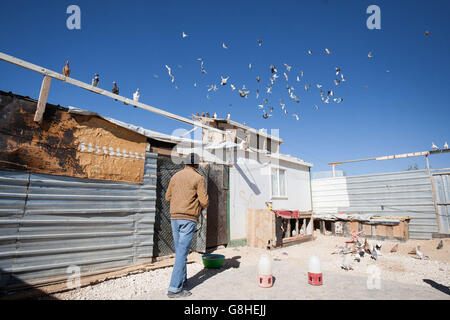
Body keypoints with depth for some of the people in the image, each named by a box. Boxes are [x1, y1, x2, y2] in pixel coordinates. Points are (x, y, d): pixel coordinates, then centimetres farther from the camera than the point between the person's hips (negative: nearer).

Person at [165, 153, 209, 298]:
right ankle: (175, 288, 1)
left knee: (179, 250, 17)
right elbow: (204, 201, -9)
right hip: (189, 218, -6)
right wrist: (201, 207, 12)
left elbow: (168, 197, 17)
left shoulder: (175, 176, 10)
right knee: (182, 252, -3)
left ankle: (182, 280, 29)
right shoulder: (198, 178, -6)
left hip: (174, 217, 6)